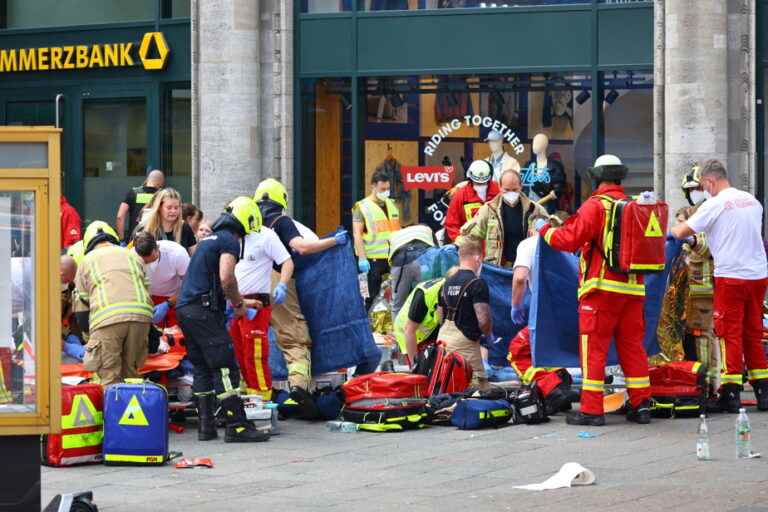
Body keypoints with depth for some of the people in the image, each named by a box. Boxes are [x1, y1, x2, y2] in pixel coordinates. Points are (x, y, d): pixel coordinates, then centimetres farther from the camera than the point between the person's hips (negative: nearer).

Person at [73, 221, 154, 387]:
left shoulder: (86, 261, 24)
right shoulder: (132, 256, 31)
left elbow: (81, 306, 21)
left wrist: (90, 334, 33)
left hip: (106, 318, -3)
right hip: (141, 315, 3)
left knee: (109, 378, -1)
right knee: (131, 374, 13)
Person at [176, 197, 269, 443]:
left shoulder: (210, 239, 24)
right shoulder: (230, 241, -6)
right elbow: (226, 279, -18)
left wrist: (239, 301, 40)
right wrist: (239, 303, -2)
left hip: (185, 308, 9)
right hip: (203, 310, -9)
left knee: (202, 368, 13)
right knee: (225, 368, -8)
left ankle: (206, 427, 13)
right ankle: (237, 427, -10)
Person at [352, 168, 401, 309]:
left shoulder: (392, 205, 15)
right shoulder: (362, 207, -3)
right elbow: (357, 234, -8)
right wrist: (362, 258, -16)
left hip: (393, 257, 5)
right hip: (373, 259, -5)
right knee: (372, 297, -3)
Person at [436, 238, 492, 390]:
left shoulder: (448, 283, 15)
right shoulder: (477, 284, -11)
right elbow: (483, 319, -17)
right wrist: (487, 333, 3)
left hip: (443, 337, 8)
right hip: (465, 342, -8)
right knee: (479, 386, -7)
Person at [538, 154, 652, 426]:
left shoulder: (596, 205, -8)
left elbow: (571, 239, -12)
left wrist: (547, 231, 6)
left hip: (603, 287, -6)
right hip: (634, 288, 6)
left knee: (593, 348, -1)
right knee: (632, 346, 12)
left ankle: (591, 409, -3)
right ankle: (641, 404, 13)